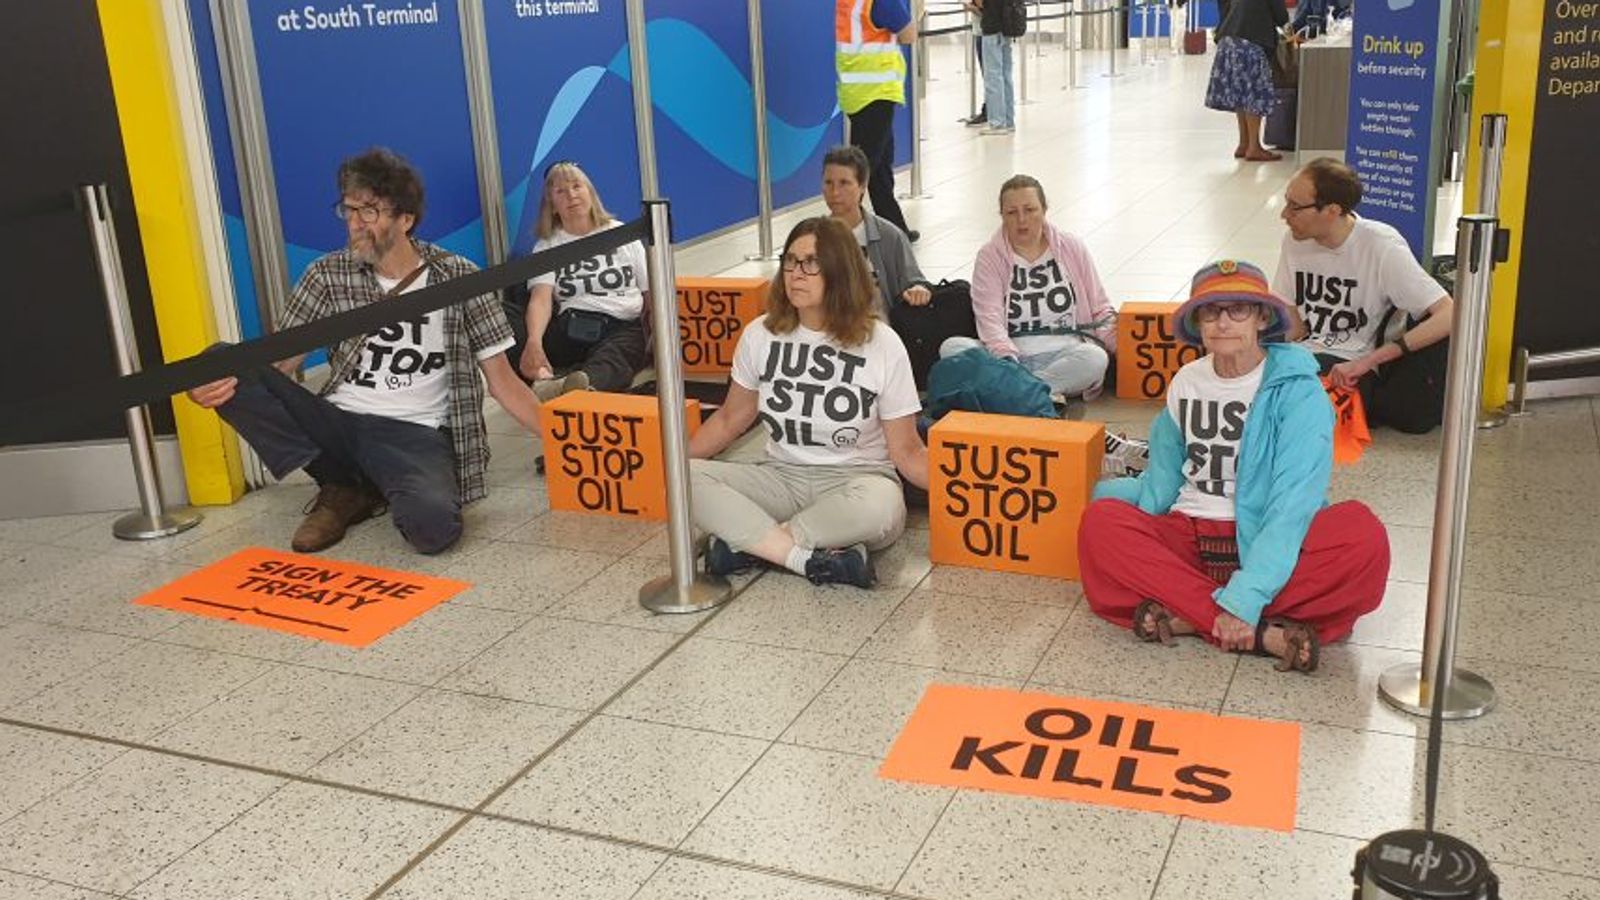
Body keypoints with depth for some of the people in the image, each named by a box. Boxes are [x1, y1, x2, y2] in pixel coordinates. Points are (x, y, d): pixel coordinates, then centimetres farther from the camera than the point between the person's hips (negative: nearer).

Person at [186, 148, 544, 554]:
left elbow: (503, 381, 2)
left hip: (417, 434, -3)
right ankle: (343, 489, -5)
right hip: (339, 425, 4)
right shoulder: (328, 275, 4)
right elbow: (277, 363, 4)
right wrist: (216, 382, -19)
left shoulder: (459, 278, 0)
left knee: (433, 525, -38)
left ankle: (367, 487, 1)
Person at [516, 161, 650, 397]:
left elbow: (649, 293, 14)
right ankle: (543, 380, -61)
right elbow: (541, 299, -5)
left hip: (624, 329, -1)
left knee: (608, 363, -40)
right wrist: (534, 341, -28)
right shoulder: (547, 247, 13)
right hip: (571, 328, 2)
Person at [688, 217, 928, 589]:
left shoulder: (882, 344, -8)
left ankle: (746, 541, -23)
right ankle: (811, 558, -31)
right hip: (782, 478, 3)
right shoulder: (760, 335, 0)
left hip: (857, 479, -3)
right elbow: (731, 419, 13)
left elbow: (906, 450, -6)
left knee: (880, 504, -39)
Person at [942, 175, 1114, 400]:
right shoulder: (989, 257, 6)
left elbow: (1101, 312, 14)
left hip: (1064, 354, 0)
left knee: (1095, 357, -33)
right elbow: (989, 319, -8)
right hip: (1009, 354, 0)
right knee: (952, 347, -27)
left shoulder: (1072, 249, 11)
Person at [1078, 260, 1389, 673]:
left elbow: (1293, 501, -18)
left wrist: (1246, 597, -28)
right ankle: (1265, 633, -32)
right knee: (1100, 521, -26)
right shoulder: (1185, 383, 7)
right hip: (1188, 537, 4)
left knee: (1364, 536, -32)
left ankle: (1188, 617, -33)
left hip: (1267, 542, -3)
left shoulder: (1297, 390, -8)